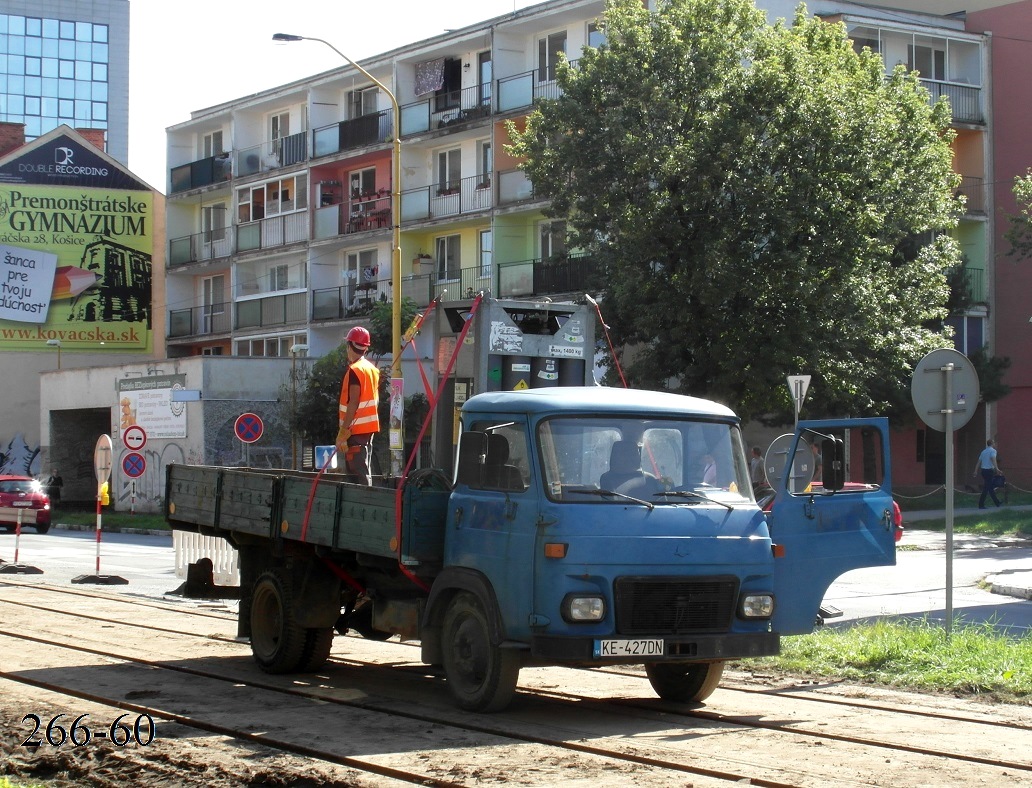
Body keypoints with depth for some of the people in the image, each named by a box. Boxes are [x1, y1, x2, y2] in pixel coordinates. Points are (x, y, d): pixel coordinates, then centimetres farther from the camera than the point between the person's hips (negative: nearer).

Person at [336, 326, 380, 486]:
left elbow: (353, 403, -20)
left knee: (358, 472, -10)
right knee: (364, 471, 15)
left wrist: (343, 431, -19)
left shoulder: (354, 370, -14)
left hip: (356, 429, -9)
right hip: (370, 427, 9)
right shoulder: (373, 369, 12)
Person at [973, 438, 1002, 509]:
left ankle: (997, 502, 28)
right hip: (989, 470, -8)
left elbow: (979, 462, 16)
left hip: (983, 470, 8)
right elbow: (993, 459, -23)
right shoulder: (993, 450, -5)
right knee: (986, 488, -6)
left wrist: (976, 471, 17)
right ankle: (981, 504, -8)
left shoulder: (983, 451, 16)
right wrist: (997, 469, -33)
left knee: (990, 487, 16)